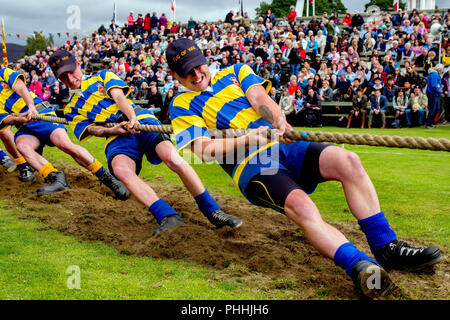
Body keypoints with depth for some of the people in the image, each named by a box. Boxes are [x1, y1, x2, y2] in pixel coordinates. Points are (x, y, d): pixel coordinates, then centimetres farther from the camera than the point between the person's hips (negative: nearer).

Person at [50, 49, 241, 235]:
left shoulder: (103, 76, 22)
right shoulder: (71, 110, 25)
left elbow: (118, 96, 3)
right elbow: (90, 129, 8)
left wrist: (132, 118, -18)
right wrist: (112, 130, -15)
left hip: (142, 121, -1)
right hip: (117, 137, 1)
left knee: (173, 158, -29)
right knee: (121, 169, -36)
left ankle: (212, 211, -20)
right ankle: (168, 217, -45)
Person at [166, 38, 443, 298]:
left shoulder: (235, 72, 23)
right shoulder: (182, 106, 12)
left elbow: (259, 98, 3)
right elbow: (205, 150, -3)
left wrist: (279, 121, -19)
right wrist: (247, 140, -18)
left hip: (285, 146, 5)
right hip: (251, 165, -4)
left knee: (347, 161, -22)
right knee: (301, 205, -34)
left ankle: (386, 247, -18)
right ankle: (358, 266, -50)